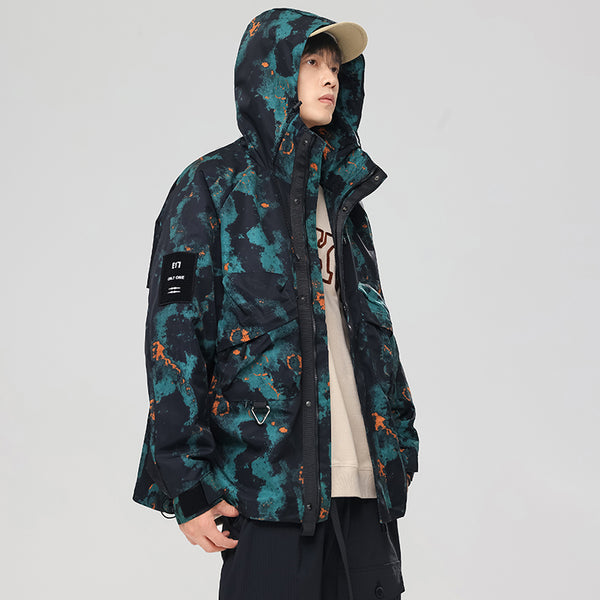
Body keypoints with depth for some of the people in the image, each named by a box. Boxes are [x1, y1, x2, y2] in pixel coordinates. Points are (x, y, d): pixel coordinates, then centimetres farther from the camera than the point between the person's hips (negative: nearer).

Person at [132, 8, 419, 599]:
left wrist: (399, 448, 15)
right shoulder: (211, 188, -2)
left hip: (364, 483, 6)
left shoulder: (341, 196, 17)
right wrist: (187, 484, -13)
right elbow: (173, 334, -8)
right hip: (268, 481, -6)